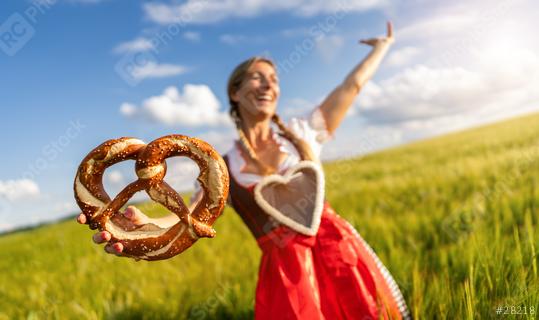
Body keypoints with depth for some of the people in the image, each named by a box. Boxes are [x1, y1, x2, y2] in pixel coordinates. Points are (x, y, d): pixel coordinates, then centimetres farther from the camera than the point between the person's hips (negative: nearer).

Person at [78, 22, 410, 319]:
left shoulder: (301, 132, 6)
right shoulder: (223, 169, 2)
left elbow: (352, 86, 13)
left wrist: (383, 46, 24)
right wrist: (149, 227, -35)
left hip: (335, 247, 2)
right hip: (287, 269, -1)